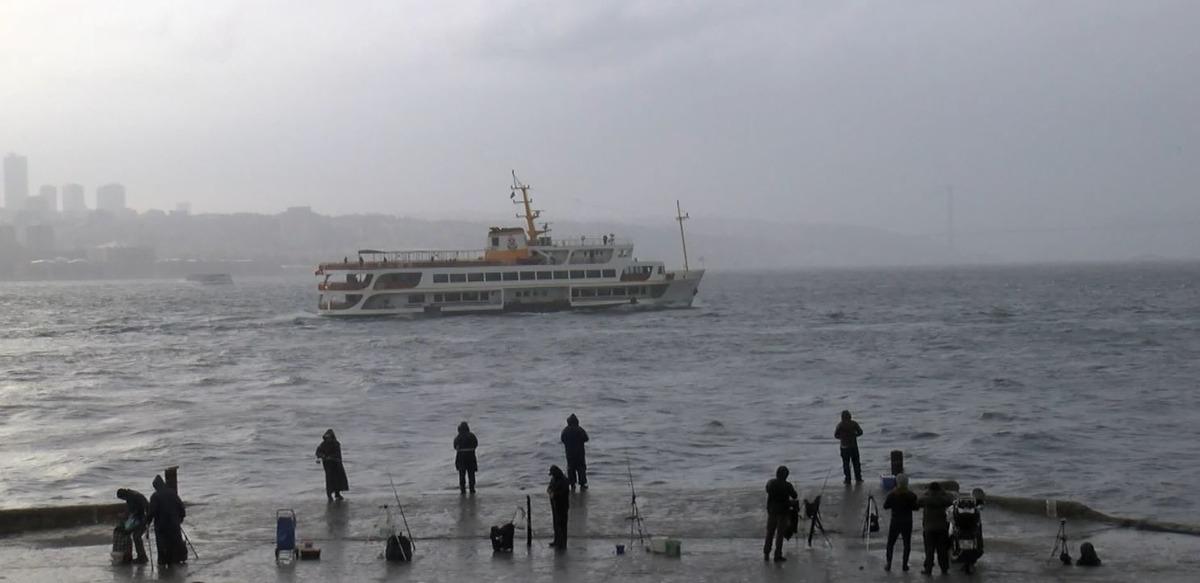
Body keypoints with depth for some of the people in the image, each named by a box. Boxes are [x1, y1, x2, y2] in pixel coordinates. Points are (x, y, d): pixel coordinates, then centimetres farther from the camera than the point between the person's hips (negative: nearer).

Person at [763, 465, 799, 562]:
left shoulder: (770, 482, -6)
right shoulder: (787, 485, -18)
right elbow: (795, 496, -3)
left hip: (771, 511, 4)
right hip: (783, 512, -4)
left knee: (770, 532, 16)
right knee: (780, 534, 4)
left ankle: (766, 554, 18)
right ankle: (778, 556, 8)